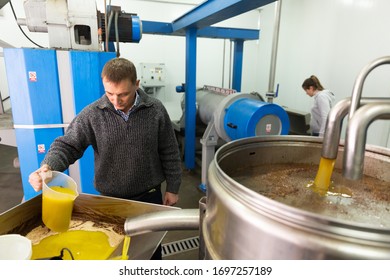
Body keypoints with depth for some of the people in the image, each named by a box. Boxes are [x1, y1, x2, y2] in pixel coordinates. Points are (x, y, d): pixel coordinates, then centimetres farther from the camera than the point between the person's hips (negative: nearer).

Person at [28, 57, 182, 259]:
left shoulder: (155, 110, -13)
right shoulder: (92, 114, -14)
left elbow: (169, 152, -6)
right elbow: (67, 145, -11)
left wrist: (172, 188, -2)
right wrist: (47, 167, -33)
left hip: (149, 195, 0)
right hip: (110, 198, 1)